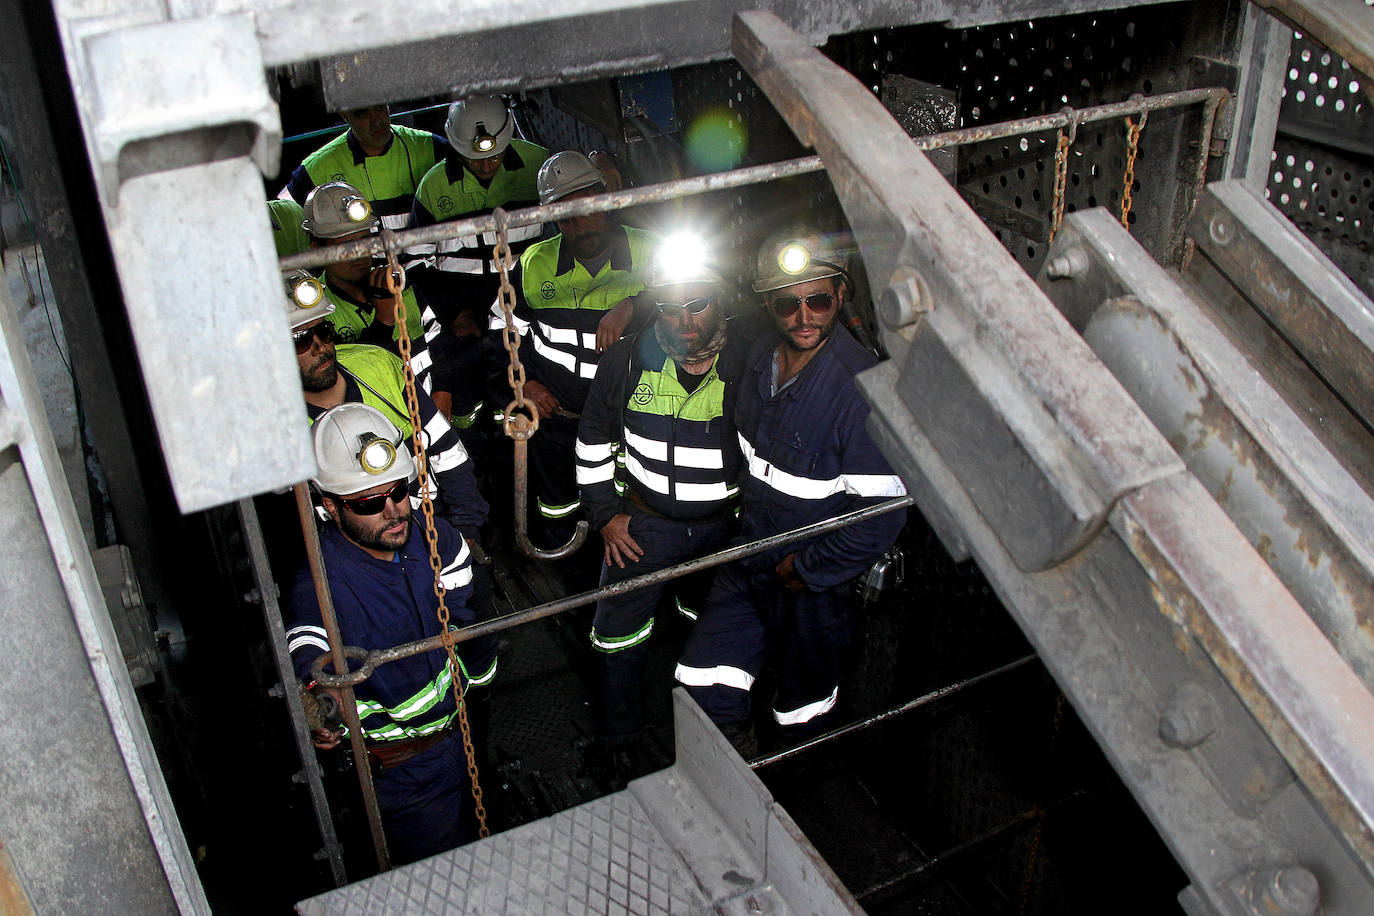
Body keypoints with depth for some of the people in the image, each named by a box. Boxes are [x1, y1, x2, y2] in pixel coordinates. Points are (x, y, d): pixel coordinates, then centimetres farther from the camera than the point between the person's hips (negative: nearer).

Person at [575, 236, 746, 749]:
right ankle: (616, 739, 29)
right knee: (620, 634, 5)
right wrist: (604, 513, -2)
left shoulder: (746, 365, -14)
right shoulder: (627, 361, -12)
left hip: (722, 528, 1)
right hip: (641, 523, 0)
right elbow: (593, 437, 2)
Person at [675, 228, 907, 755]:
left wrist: (806, 569, -16)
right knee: (702, 682, 9)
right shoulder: (761, 355, -4)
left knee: (804, 710, 15)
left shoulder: (862, 389, -28)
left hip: (818, 581, -6)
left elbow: (881, 517, -26)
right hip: (750, 561, 6)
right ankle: (740, 756, 37)